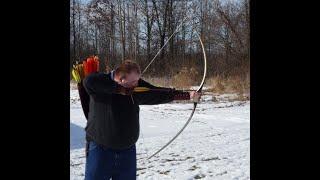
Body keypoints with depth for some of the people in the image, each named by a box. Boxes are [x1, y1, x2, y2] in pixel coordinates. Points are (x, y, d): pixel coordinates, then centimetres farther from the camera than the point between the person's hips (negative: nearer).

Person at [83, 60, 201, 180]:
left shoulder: (136, 87, 0)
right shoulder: (101, 83, -12)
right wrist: (118, 89, -28)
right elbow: (89, 81, -33)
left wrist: (188, 95, -13)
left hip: (127, 150, 4)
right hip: (100, 149, -4)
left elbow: (160, 93, -4)